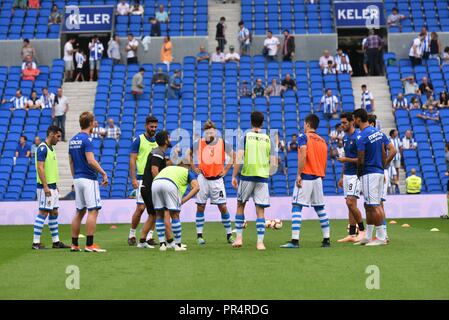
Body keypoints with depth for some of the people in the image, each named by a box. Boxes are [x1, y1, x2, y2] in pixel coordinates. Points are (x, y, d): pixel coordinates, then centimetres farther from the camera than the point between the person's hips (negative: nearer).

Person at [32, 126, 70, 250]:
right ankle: (36, 243, -5)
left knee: (54, 213, 11)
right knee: (43, 213, -8)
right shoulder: (42, 148, -13)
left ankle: (56, 241, 17)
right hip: (45, 187, -10)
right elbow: (40, 168, -20)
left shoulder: (51, 148, 16)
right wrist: (45, 186, -24)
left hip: (52, 187, 10)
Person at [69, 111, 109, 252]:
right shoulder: (87, 139, -13)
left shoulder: (73, 140, 13)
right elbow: (91, 161, -21)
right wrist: (103, 173, -14)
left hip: (77, 179, 8)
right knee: (93, 211, -6)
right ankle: (89, 244, -9)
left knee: (80, 211, 12)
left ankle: (74, 244, 12)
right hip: (89, 179, -8)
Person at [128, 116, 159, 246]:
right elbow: (132, 160, -4)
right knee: (140, 208, -7)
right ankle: (132, 234, 8)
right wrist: (133, 179, -12)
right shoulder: (138, 140, -2)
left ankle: (150, 236, 8)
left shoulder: (158, 141, 12)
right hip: (142, 179, -4)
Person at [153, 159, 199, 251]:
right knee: (175, 216, 9)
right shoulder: (188, 172, 29)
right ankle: (178, 245, 14)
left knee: (159, 215, 17)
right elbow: (196, 187, 11)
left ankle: (162, 244, 16)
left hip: (155, 183, 4)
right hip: (170, 185, -4)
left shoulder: (168, 168, 42)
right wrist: (183, 200, 7)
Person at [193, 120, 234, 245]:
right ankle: (199, 235, 8)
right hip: (203, 178, 1)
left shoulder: (223, 143, -3)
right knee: (200, 206, 1)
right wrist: (195, 168, 7)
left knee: (223, 207, 0)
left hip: (217, 179, 0)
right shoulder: (198, 143, -2)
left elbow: (233, 156, 10)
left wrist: (226, 170, 3)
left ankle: (229, 234, 11)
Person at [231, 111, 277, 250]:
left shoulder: (245, 137, 0)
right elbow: (274, 164, 5)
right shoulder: (269, 139, 6)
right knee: (260, 210, 3)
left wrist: (234, 176, -5)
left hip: (246, 176, -1)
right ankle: (260, 242, -1)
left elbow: (239, 159, -10)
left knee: (240, 205, 16)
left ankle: (239, 238, 13)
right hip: (263, 178, 1)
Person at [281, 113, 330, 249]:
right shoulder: (322, 141, 14)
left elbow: (303, 155, -19)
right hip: (318, 178, 6)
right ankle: (326, 239, 13)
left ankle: (295, 240, -14)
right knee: (320, 209, 13)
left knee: (296, 207, -6)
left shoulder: (303, 137, -5)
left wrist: (299, 174, -17)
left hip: (305, 177, -6)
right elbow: (324, 162, 14)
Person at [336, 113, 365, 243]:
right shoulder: (345, 138, 14)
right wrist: (342, 177, 21)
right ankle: (352, 235, 9)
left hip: (355, 175, -9)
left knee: (351, 202, -15)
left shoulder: (358, 137, -13)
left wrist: (346, 160, -18)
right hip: (347, 175, 9)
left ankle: (362, 230, -3)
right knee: (350, 204, 7)